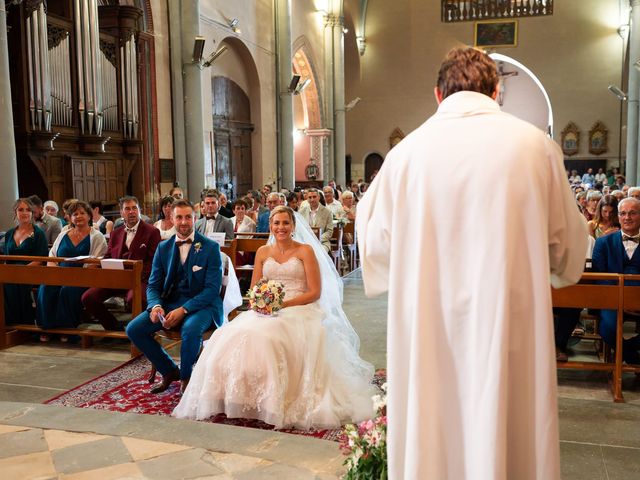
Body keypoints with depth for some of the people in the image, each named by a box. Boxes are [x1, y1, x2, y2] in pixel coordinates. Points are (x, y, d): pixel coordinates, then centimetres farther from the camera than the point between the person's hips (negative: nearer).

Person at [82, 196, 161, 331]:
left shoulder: (152, 232, 3)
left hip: (139, 279, -6)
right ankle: (116, 330, 5)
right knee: (88, 298, -14)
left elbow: (153, 261, -4)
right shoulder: (115, 234, 21)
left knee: (133, 298, -38)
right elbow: (107, 258, 21)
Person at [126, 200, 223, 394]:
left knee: (190, 329, -36)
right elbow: (153, 285, 9)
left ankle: (186, 376, -7)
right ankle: (169, 371, 7)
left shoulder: (210, 247, -5)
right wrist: (155, 306, -15)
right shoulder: (163, 247, 8)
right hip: (169, 302, 5)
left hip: (201, 304, -5)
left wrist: (183, 310, -22)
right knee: (133, 329, -13)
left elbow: (213, 288, -11)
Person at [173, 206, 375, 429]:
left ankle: (274, 402, -22)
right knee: (234, 336, -26)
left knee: (269, 337, -35)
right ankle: (240, 400, -16)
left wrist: (284, 304, -15)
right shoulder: (263, 252, 15)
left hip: (298, 310, -4)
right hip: (266, 311, 4)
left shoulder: (305, 251, 3)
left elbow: (315, 292, -3)